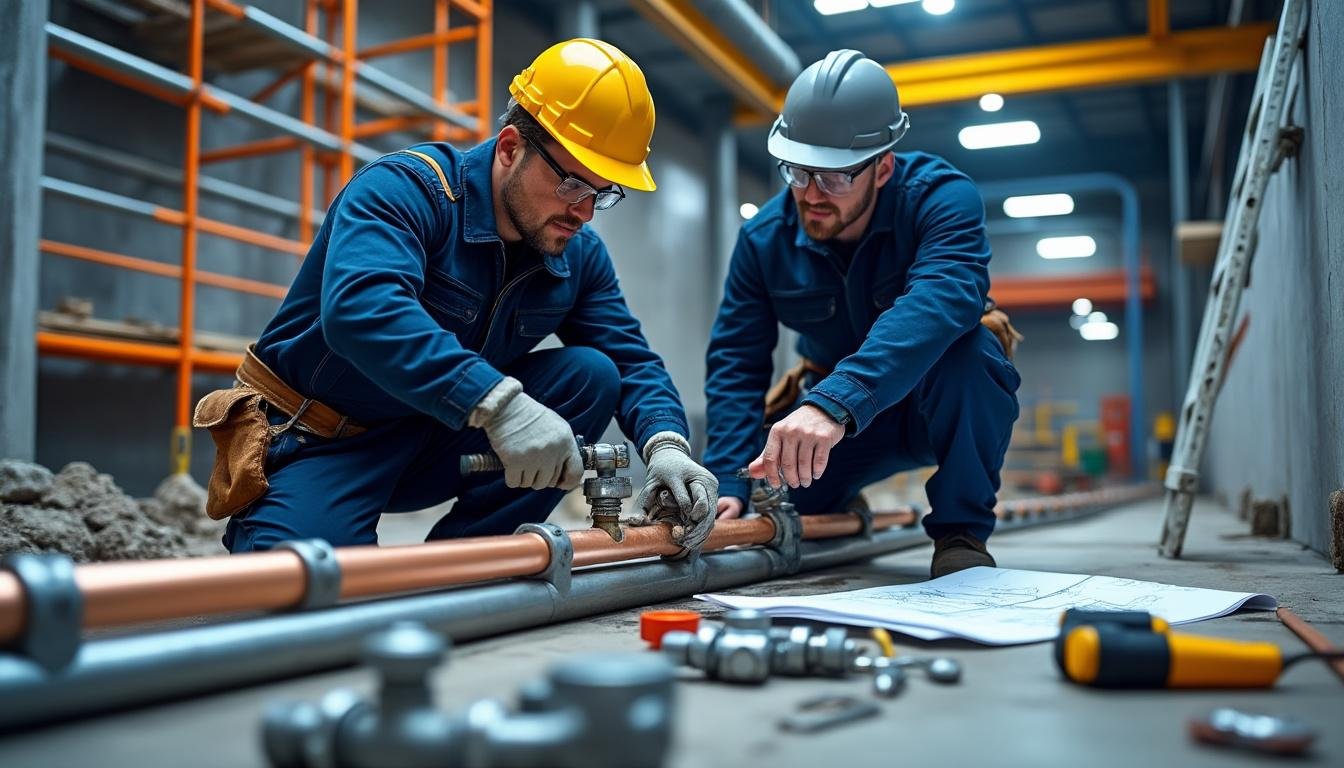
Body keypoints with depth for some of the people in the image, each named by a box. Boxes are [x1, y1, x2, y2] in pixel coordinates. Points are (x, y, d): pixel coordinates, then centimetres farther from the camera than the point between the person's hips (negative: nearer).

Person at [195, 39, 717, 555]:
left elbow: (632, 359, 0)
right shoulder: (404, 189, -22)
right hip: (323, 438, -6)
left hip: (443, 440, 6)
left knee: (592, 375, -14)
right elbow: (359, 307, -40)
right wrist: (498, 401, -51)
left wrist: (666, 444, -22)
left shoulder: (579, 254, -1)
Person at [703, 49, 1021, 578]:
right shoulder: (764, 238, -14)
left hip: (951, 408, -3)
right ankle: (845, 504, 21)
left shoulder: (940, 197, -26)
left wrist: (835, 401, -61)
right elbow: (736, 360, -13)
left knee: (968, 349, -36)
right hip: (831, 410, 4)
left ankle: (961, 533, -16)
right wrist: (726, 483, -26)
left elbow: (940, 301, -47)